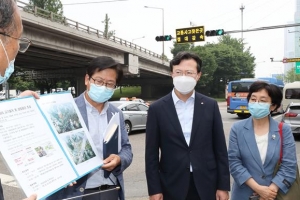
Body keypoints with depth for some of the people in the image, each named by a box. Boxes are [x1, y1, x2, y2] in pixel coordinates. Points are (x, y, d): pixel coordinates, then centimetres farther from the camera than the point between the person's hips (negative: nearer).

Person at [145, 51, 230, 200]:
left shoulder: (210, 106, 0)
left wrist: (223, 186, 0)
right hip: (172, 187, -1)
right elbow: (151, 153, -2)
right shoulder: (157, 108, -3)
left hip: (206, 186, 1)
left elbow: (220, 149, 2)